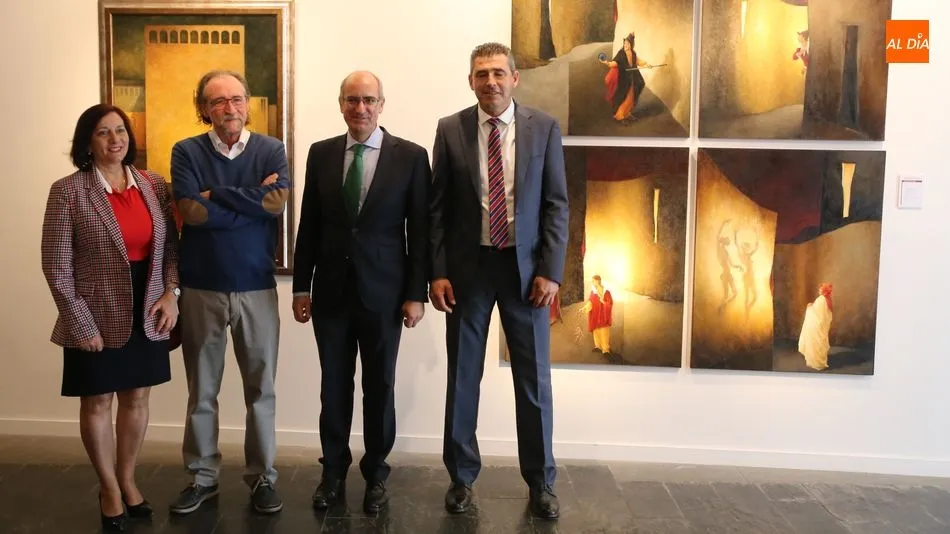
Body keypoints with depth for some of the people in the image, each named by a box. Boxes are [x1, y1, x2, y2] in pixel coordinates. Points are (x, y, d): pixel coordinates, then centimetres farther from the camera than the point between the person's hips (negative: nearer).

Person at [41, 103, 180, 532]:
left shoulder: (154, 184, 3)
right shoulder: (68, 191, -8)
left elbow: (172, 244, 8)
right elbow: (56, 266, -9)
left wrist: (171, 293, -6)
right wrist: (81, 324, -11)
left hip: (147, 314, 3)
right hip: (98, 317, -3)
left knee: (136, 399, 13)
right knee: (97, 402, 9)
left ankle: (127, 479, 32)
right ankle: (109, 488, 28)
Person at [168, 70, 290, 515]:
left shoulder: (271, 150, 0)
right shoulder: (186, 152, 0)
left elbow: (278, 202, -15)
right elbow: (190, 211, -13)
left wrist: (214, 194, -11)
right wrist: (252, 198, -12)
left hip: (257, 286, 0)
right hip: (201, 287, 1)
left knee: (261, 388, 8)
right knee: (201, 390, 12)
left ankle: (263, 477, 22)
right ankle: (202, 476, 27)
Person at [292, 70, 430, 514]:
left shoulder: (411, 156, -4)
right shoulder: (321, 153, 4)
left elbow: (419, 229, -4)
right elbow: (309, 225, 6)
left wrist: (417, 293, -7)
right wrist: (301, 286, 5)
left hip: (384, 291, -2)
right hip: (331, 289, 2)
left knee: (380, 386, 9)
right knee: (334, 385, 11)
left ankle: (376, 473, 27)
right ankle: (333, 470, 29)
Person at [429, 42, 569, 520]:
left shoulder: (545, 128, 0)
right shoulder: (450, 129, 1)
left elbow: (557, 205, -1)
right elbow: (437, 207, 1)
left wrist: (550, 271, -8)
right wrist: (437, 273, -5)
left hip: (525, 266, 0)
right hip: (467, 266, 1)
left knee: (534, 379, 7)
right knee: (462, 377, 9)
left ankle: (540, 481, 24)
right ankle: (462, 476, 27)